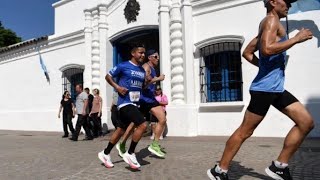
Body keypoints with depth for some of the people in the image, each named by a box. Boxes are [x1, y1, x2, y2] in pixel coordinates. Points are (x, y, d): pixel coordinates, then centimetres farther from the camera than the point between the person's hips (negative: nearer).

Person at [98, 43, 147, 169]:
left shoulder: (142, 71, 14)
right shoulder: (123, 66, -7)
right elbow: (108, 76, 1)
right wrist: (117, 87, -12)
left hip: (134, 103, 8)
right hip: (125, 102, -8)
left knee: (121, 130, 14)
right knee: (142, 125, -20)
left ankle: (105, 154, 30)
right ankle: (130, 154, -5)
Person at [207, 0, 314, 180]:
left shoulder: (269, 25, 22)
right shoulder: (271, 20, -7)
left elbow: (247, 53, 24)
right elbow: (267, 49, -26)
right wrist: (296, 39, -16)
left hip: (276, 88, 10)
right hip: (265, 88, -10)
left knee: (307, 122, 7)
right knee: (245, 132, -4)